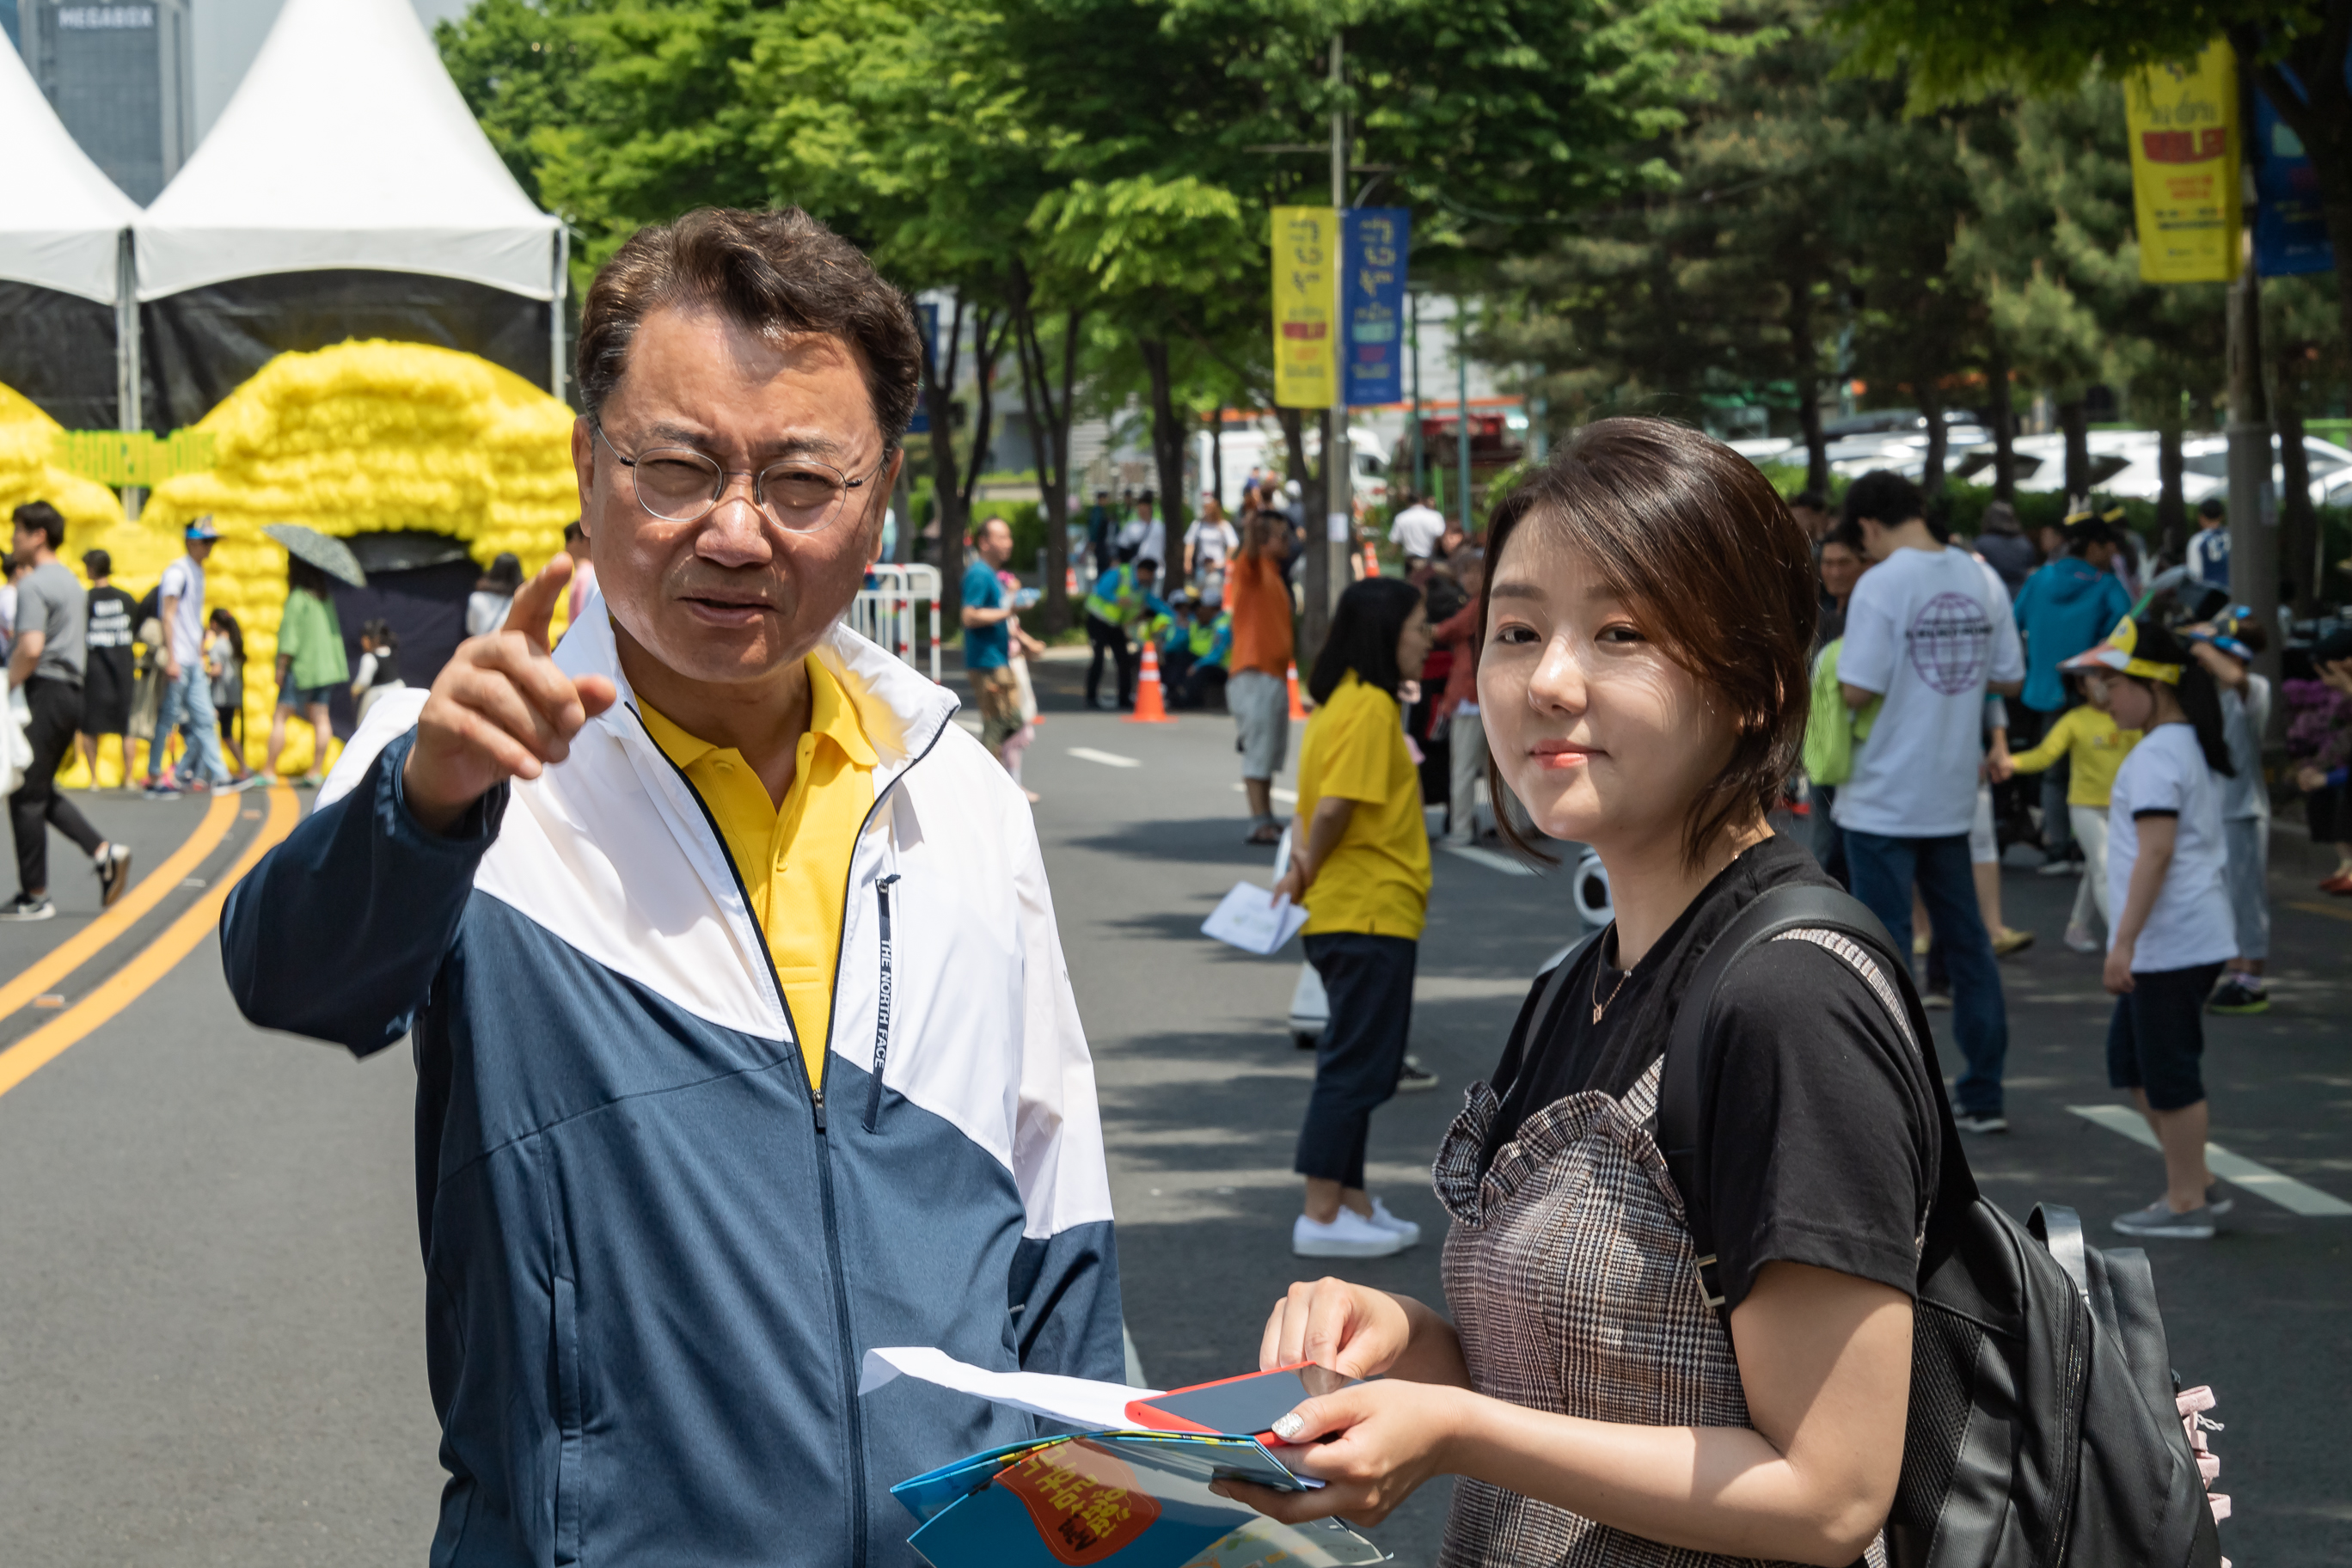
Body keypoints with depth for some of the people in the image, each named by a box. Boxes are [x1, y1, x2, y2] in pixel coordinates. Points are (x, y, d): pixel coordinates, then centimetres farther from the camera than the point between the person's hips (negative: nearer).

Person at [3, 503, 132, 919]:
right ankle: (104, 852, 3)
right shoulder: (70, 581, 17)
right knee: (43, 792, 16)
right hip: (71, 692, 9)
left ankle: (34, 896, 1)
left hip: (44, 693, -9)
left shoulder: (33, 585, -13)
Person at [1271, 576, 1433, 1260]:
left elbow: (1318, 806, 13)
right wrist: (1310, 870, -9)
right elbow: (1335, 804, -24)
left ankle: (1350, 1201, 22)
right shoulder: (1371, 706, -16)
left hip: (1349, 914, 10)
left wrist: (1304, 865, -3)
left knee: (1357, 1066, 16)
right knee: (1357, 1065, -5)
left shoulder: (1344, 703, 15)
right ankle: (1322, 1216, -3)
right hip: (1371, 913, -10)